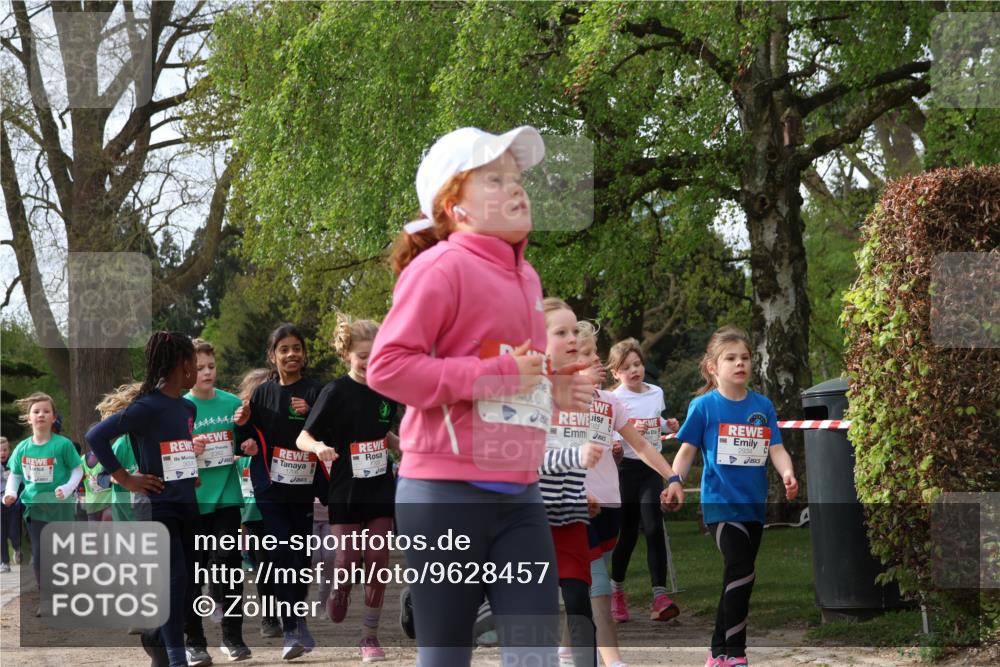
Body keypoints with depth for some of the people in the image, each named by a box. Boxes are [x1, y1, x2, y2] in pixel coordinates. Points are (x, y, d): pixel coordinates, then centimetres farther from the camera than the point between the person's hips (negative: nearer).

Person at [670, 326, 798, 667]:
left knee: (737, 578, 13)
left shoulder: (762, 405, 5)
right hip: (720, 501, -5)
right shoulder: (704, 406, -4)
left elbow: (776, 448, 1)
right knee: (741, 572, -17)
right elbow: (687, 450, -1)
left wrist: (787, 473, -18)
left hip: (754, 504, 5)